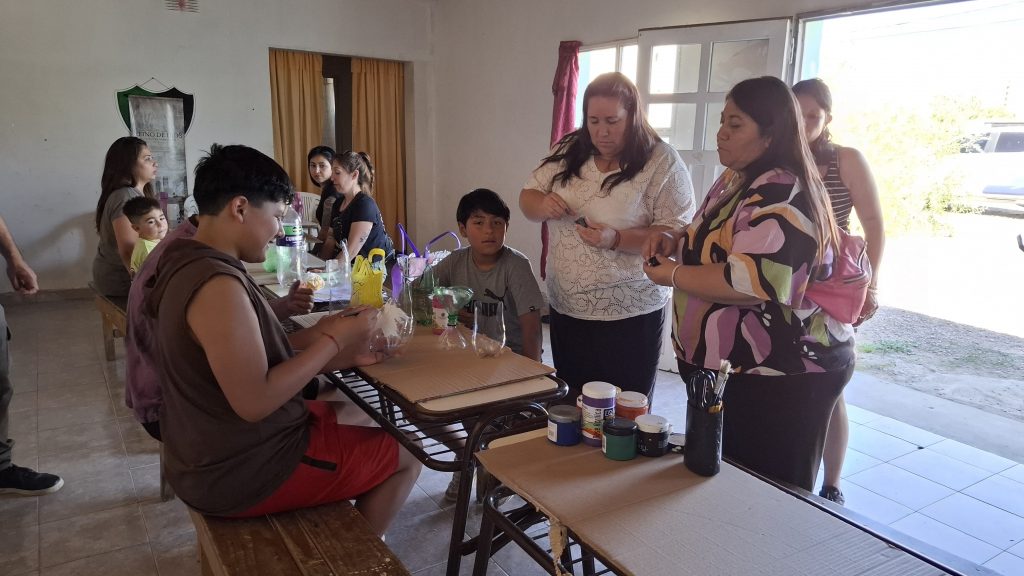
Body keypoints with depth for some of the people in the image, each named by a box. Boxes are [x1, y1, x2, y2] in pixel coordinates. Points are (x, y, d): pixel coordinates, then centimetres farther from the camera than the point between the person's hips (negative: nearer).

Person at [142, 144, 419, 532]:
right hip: (237, 471, -10)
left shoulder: (186, 260, 3)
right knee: (404, 457, 4)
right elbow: (255, 402, -29)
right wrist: (332, 341, -21)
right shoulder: (218, 286, -29)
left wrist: (314, 338, -5)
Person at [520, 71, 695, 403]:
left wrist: (616, 239, -28)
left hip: (631, 314, -4)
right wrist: (543, 205, -15)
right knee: (570, 406, 18)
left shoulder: (662, 162, -10)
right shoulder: (567, 152, 4)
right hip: (566, 308, 5)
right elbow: (527, 199, 9)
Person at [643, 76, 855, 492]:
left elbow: (748, 282, -32)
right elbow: (716, 243, 25)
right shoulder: (736, 180, 10)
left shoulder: (781, 195, -22)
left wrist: (673, 275, -19)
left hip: (780, 379, -10)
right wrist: (677, 239, 4)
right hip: (731, 367, 10)